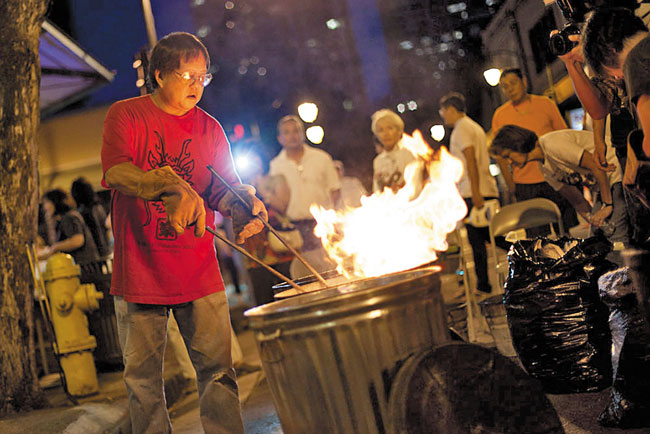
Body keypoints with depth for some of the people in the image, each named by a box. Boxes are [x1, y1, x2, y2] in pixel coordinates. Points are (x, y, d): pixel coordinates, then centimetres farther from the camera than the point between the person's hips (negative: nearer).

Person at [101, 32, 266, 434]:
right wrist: (172, 186, -35)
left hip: (199, 272, 2)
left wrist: (243, 203, -19)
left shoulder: (209, 127, 10)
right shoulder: (126, 115, 0)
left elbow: (224, 187, 6)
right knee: (142, 377, 6)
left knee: (217, 368, 0)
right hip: (139, 269, -2)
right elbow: (116, 171, -18)